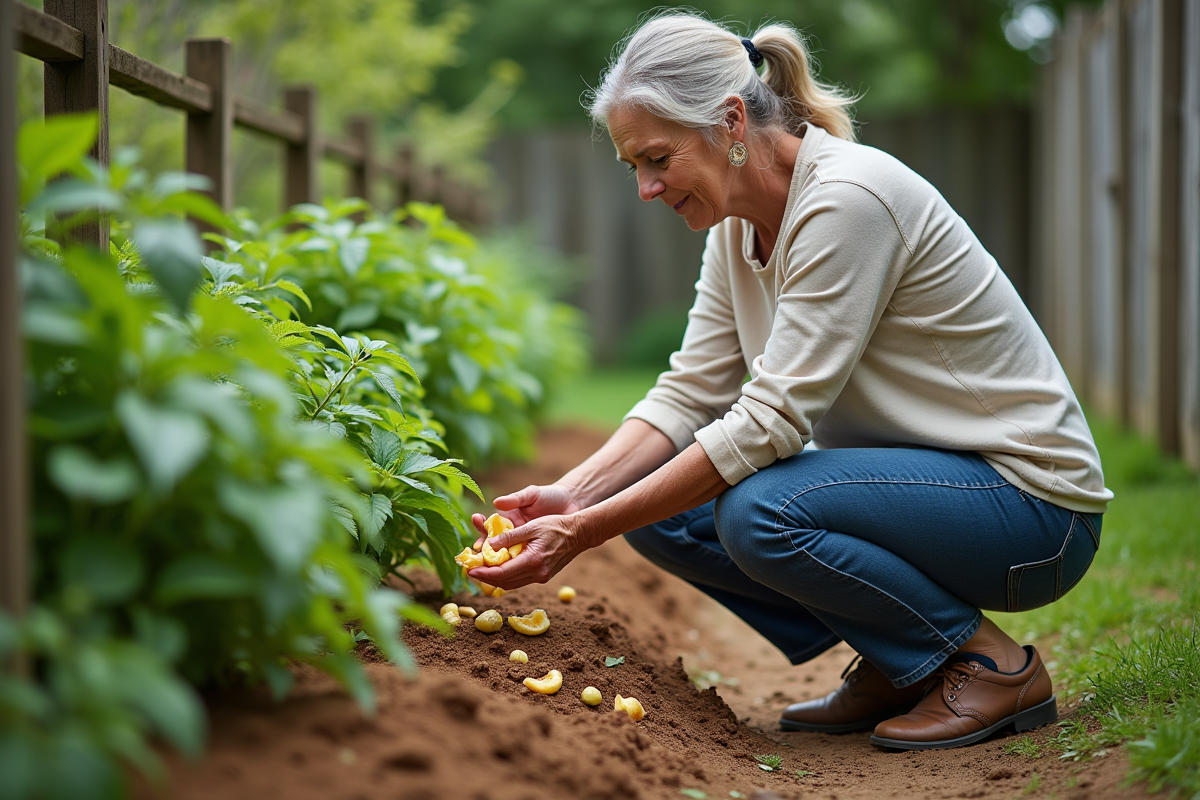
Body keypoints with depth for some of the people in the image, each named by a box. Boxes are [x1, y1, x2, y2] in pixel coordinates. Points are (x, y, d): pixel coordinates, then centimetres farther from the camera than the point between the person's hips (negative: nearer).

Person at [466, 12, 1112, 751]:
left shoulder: (847, 198, -25)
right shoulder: (739, 221, 3)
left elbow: (769, 423, -28)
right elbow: (690, 394, 2)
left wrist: (586, 533, -27)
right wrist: (573, 494, -14)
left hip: (1030, 503, -8)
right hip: (909, 476, 9)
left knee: (758, 511, -31)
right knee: (659, 503, -6)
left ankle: (993, 667, -8)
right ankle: (896, 671, 6)